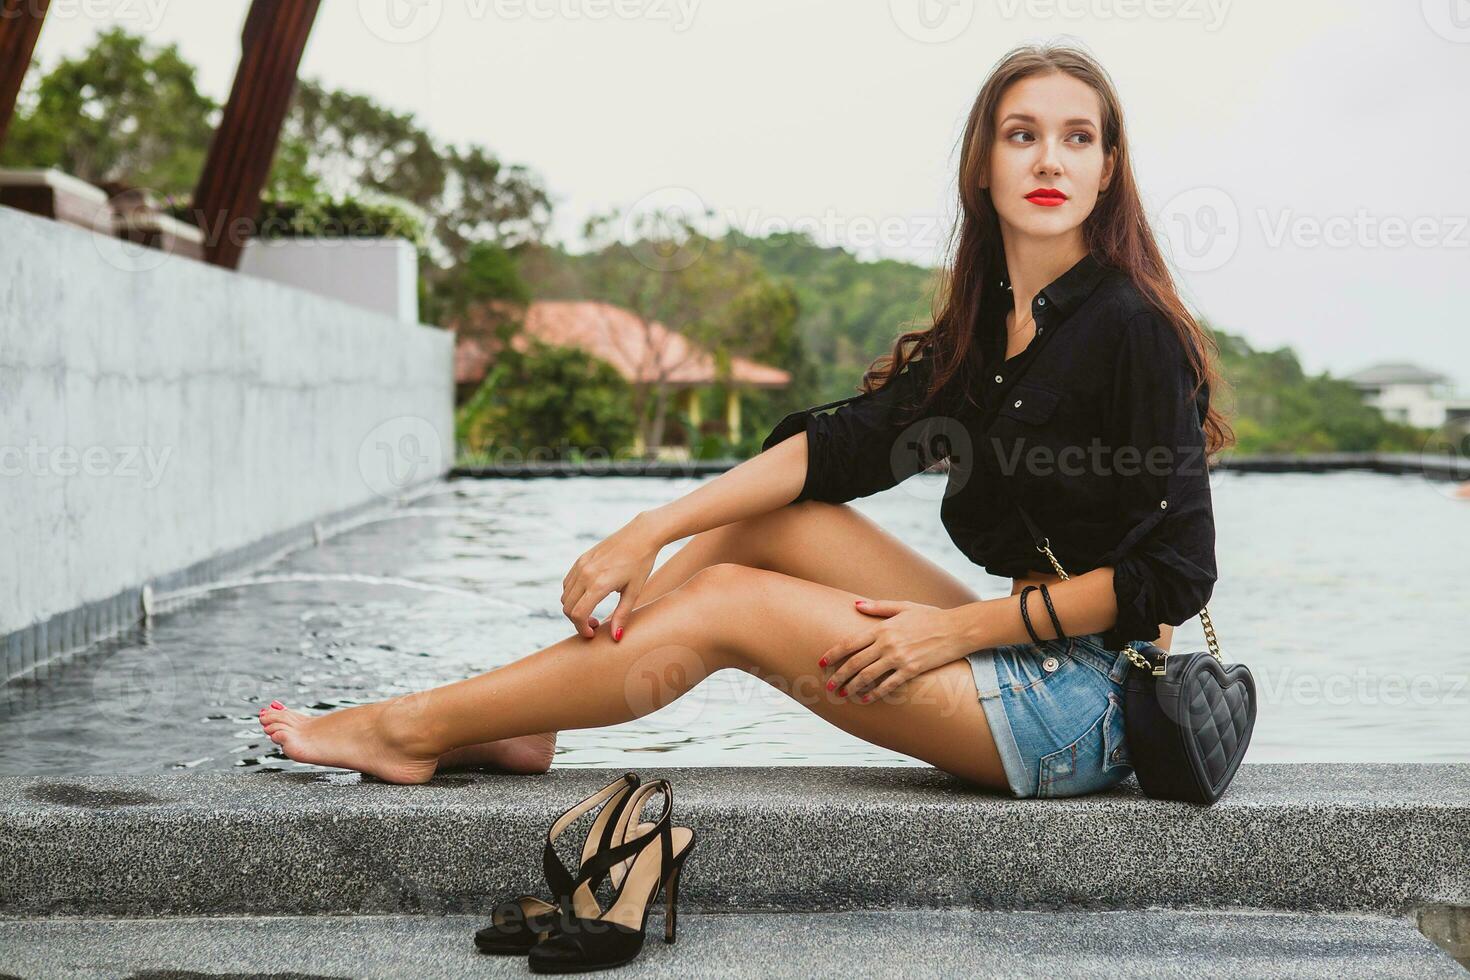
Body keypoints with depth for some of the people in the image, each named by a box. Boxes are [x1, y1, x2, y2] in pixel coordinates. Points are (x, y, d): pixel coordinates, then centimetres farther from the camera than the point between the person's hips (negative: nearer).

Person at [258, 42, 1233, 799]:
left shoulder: (1131, 327, -15)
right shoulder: (986, 324, 9)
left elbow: (1174, 573, -18)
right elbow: (845, 443, 3)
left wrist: (958, 625, -17)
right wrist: (652, 530, -8)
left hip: (1091, 706, -7)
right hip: (1025, 659, 7)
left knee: (727, 606, -10)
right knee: (764, 521, 3)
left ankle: (414, 728, 1)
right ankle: (518, 726, 4)